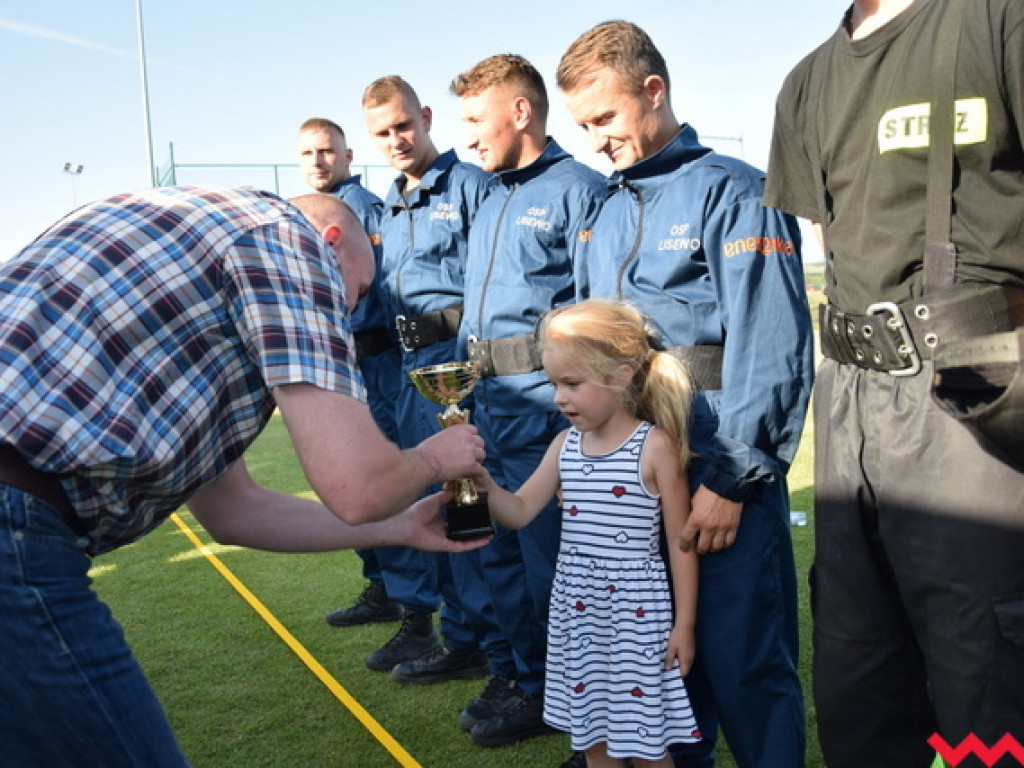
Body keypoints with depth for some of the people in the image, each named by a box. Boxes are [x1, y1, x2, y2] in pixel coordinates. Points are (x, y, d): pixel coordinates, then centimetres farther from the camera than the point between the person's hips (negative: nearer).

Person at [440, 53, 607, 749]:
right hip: (487, 398, 9)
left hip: (546, 400, -9)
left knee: (547, 550, 2)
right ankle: (528, 671, 33)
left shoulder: (578, 189, -9)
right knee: (499, 547, 16)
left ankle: (547, 692, 19)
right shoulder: (490, 203, 19)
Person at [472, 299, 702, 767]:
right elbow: (520, 511, 5)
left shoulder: (655, 445, -12)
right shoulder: (566, 445, 5)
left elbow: (680, 541, -8)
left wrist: (684, 624, -6)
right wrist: (483, 483, -14)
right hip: (575, 606, 6)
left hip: (635, 608, -5)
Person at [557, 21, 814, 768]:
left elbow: (771, 350, -15)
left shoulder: (732, 192, -8)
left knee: (741, 663, 1)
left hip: (720, 473, -7)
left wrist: (732, 480, -17)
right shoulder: (610, 213, 15)